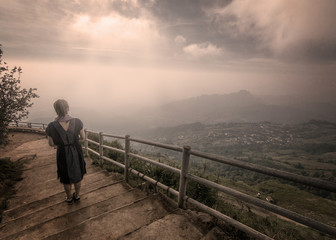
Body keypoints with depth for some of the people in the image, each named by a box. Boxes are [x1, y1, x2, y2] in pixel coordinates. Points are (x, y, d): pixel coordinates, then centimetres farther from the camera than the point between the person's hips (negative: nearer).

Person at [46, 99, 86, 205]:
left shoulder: (52, 126, -22)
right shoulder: (77, 122, -19)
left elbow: (51, 143, -8)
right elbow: (82, 137, -4)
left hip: (63, 154, -1)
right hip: (76, 152, 1)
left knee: (66, 177, 24)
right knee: (77, 174, 25)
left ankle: (69, 198, 44)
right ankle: (77, 196, 44)